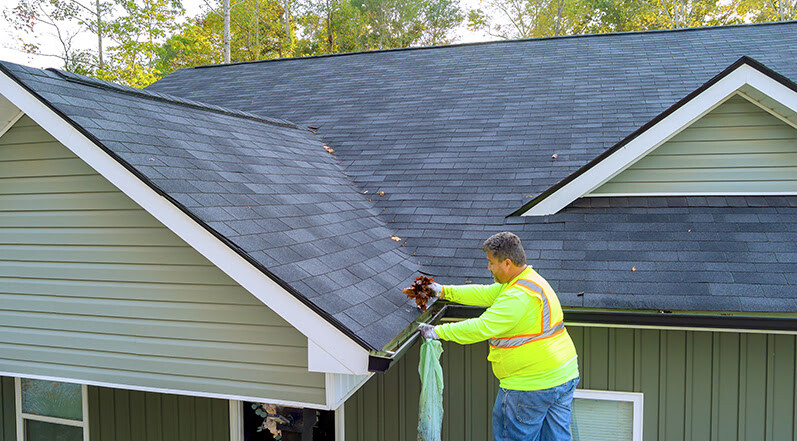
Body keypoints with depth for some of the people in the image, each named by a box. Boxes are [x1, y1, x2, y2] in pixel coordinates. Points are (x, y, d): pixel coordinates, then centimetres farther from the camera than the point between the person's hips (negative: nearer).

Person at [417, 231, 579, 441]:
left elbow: (482, 328, -27)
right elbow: (485, 293, 13)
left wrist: (438, 332, -20)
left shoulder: (519, 296, -25)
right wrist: (444, 291, 12)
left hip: (533, 384, -10)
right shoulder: (529, 279, 8)